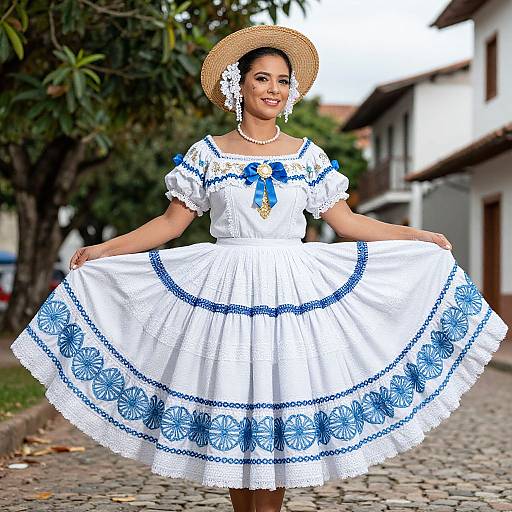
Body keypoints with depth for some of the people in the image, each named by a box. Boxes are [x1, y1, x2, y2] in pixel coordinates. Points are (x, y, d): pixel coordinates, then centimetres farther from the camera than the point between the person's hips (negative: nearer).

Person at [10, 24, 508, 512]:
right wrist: (103, 250, -2)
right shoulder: (206, 153, 5)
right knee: (229, 412, -1)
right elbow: (172, 221, 6)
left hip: (294, 290, 1)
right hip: (225, 291, -1)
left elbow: (345, 221, 10)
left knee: (281, 409, -3)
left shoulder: (310, 156, 8)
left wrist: (419, 237, 7)